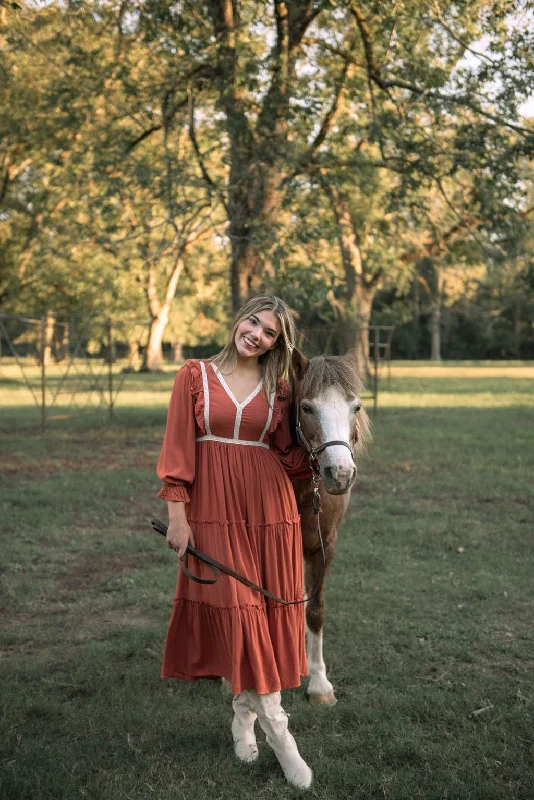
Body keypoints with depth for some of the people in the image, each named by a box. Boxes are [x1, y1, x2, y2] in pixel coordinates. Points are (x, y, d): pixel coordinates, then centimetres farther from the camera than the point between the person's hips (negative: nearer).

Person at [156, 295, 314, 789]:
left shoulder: (278, 389, 7)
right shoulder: (196, 376, 1)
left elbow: (290, 459, 6)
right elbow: (178, 448, -2)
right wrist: (177, 514, -7)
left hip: (269, 508, 3)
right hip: (215, 508, -2)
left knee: (270, 608, 5)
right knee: (235, 609, -2)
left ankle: (246, 712, 25)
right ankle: (276, 727, 10)